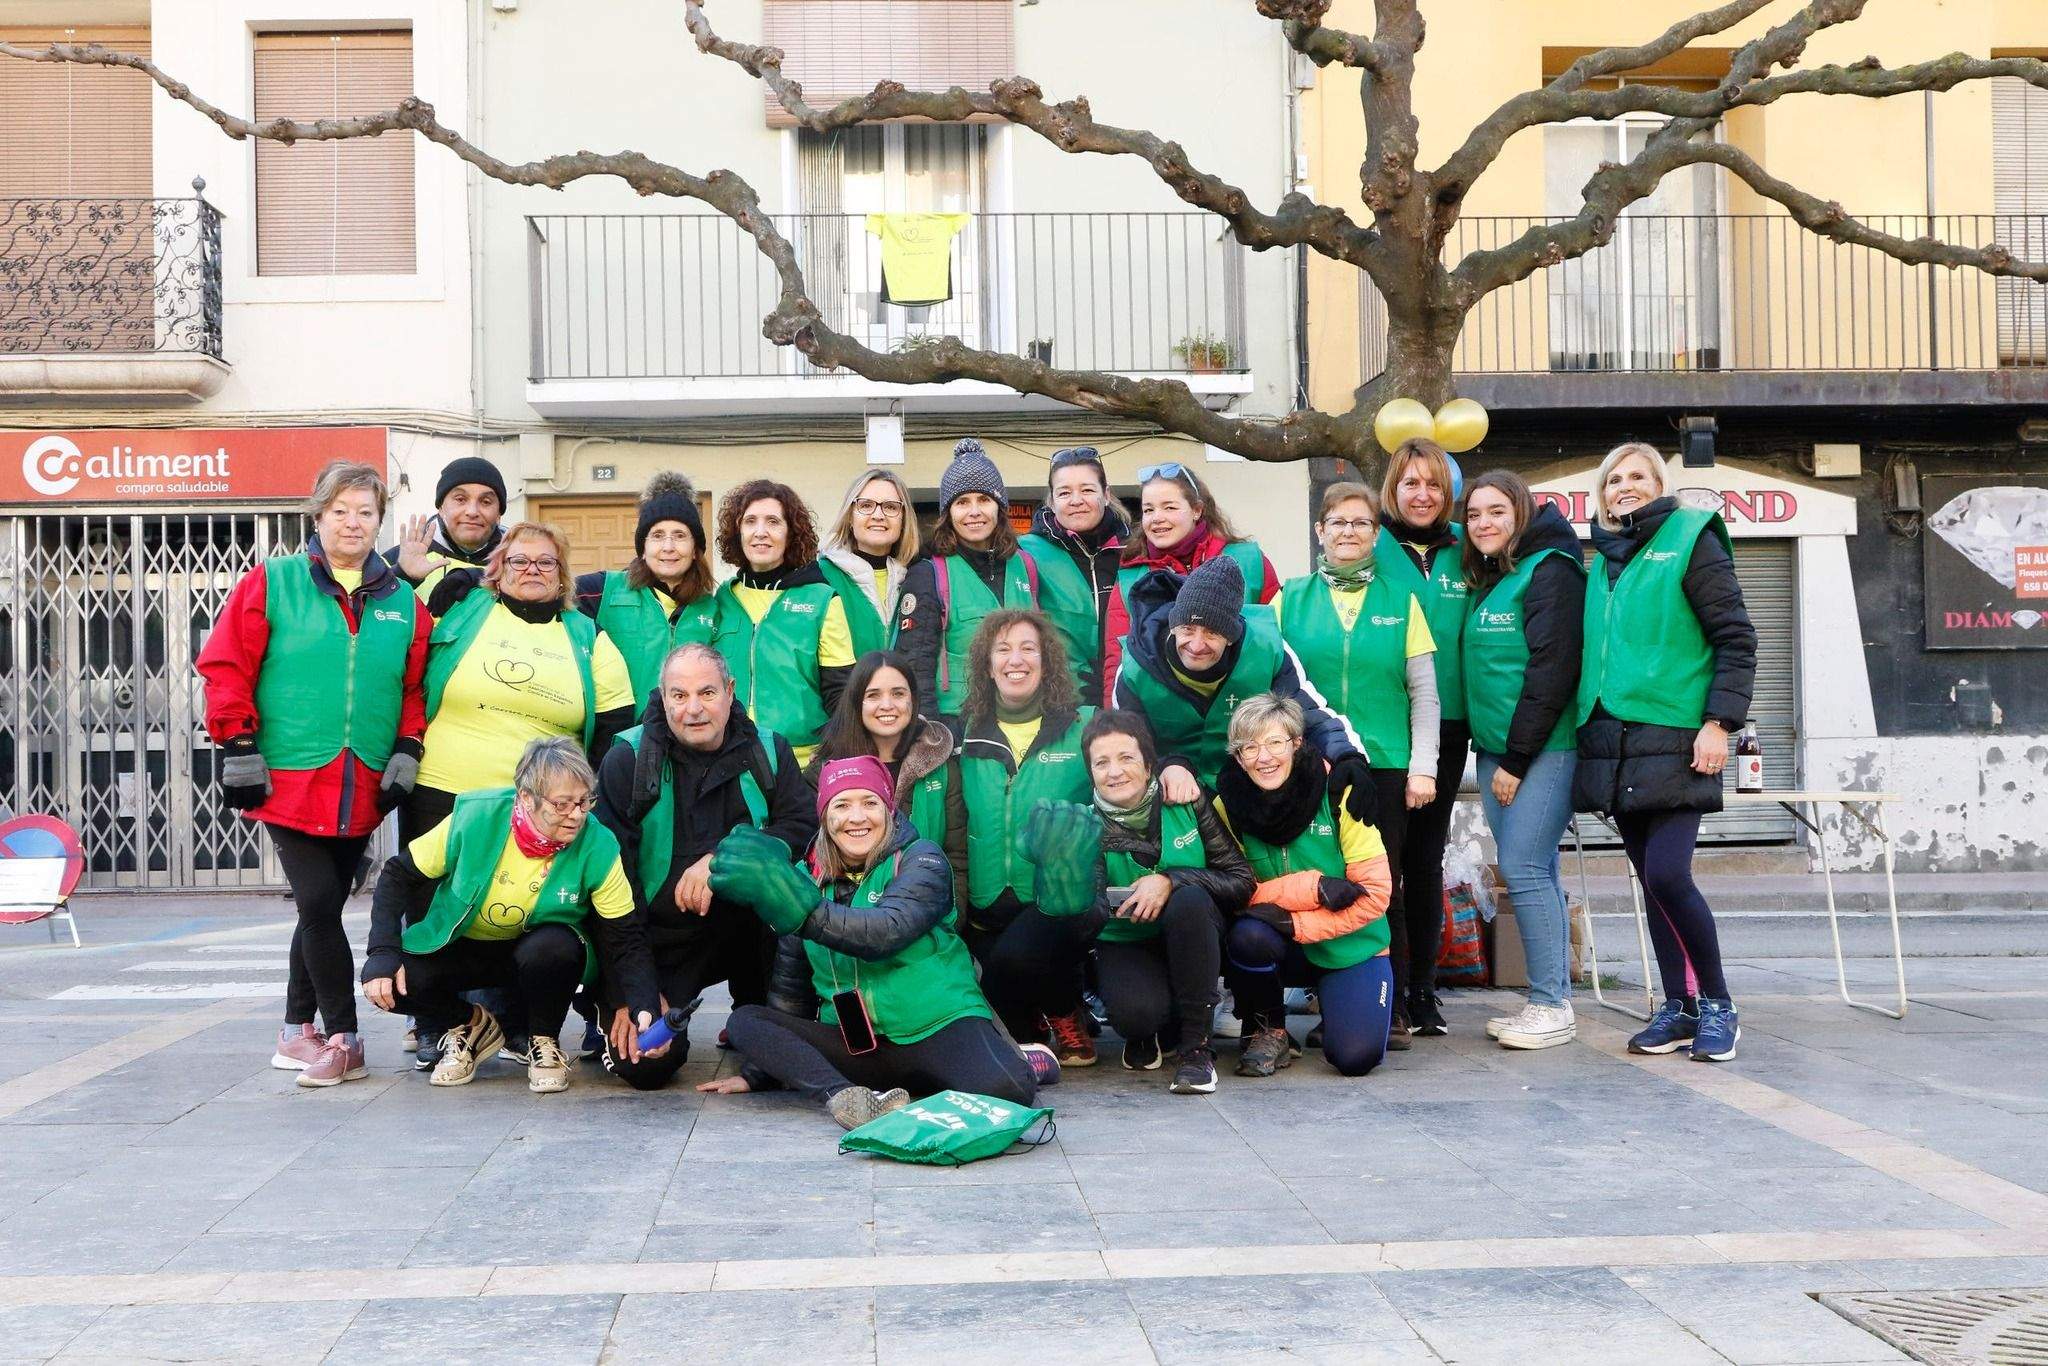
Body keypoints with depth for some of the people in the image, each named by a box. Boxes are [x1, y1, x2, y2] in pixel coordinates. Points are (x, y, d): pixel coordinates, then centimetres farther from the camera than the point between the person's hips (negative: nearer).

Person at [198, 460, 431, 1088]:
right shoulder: (271, 584, -1)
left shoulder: (403, 604, 9)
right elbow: (224, 666, -2)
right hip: (289, 779, -4)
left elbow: (416, 687, 13)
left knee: (323, 907, 12)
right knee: (320, 904, -9)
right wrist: (237, 747, -7)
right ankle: (342, 1040, 2)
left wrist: (407, 750, 2)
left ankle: (297, 1033, 25)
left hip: (362, 791, 4)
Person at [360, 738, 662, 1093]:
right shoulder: (475, 817, -23)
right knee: (393, 982, -27)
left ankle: (544, 1040, -5)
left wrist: (646, 1009, -33)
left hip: (541, 954, -1)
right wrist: (382, 954, -21)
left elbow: (625, 941, -17)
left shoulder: (597, 847, -22)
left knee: (553, 948, -36)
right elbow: (398, 875, -9)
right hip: (462, 948, 1)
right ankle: (471, 1025, 5)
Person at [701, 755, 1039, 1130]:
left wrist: (803, 912, -34)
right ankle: (846, 1098, -36)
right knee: (744, 1020, -17)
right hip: (852, 1044, 5)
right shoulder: (809, 877, 10)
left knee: (1006, 1088, -36)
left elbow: (888, 932, -23)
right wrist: (758, 1073, 12)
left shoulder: (920, 860, -3)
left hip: (938, 1028, -5)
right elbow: (790, 986, 15)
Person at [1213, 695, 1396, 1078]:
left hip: (1349, 948, -1)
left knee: (1355, 1057, -22)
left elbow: (1375, 892, -16)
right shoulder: (1228, 805, -10)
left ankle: (1329, 999, 14)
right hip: (1285, 951, 1)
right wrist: (1314, 887, -24)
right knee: (1248, 935, -33)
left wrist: (1296, 923, -24)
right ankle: (1268, 1032, -5)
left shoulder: (1336, 793, -15)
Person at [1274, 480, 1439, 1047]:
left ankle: (1392, 1010, 11)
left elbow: (1424, 691, 5)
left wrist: (1422, 766, -2)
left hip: (1385, 766, 0)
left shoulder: (1400, 600, 7)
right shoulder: (1291, 599, 7)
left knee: (1382, 888, 3)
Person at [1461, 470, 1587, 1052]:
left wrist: (1517, 758, -16)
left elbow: (1553, 670, -16)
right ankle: (1547, 1002, 12)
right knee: (1536, 874, 9)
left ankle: (1552, 1006, -5)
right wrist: (1495, 757, 12)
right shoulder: (1485, 580, 18)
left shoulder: (1550, 571, -9)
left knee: (1523, 868, -11)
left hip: (1543, 748, -8)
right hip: (1496, 749, 8)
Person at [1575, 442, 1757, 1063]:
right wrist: (1588, 728, 17)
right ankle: (1678, 1008, 16)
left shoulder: (1691, 540, -1)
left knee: (1667, 875, -15)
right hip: (1614, 744, 6)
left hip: (1674, 742, -6)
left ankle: (1716, 1003, 2)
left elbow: (1736, 638, -6)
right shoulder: (1604, 560, 18)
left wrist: (1719, 723, -14)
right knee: (1650, 880, 8)